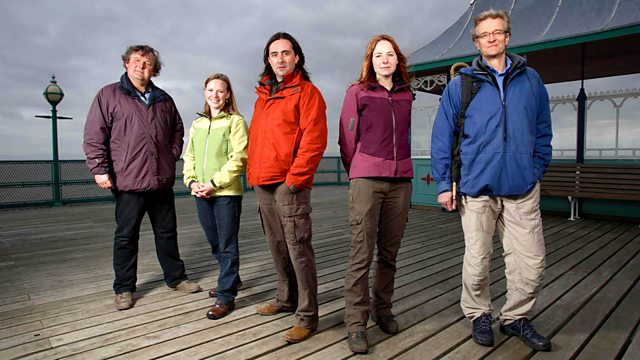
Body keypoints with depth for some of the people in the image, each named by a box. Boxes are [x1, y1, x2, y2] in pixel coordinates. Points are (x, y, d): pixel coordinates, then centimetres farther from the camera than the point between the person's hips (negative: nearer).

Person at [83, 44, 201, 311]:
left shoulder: (164, 100, 13)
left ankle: (176, 277, 27)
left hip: (162, 180, 4)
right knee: (126, 236, 6)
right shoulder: (109, 95, 1)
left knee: (167, 232, 13)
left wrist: (173, 156, 11)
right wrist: (99, 168, -10)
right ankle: (123, 289, 20)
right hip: (128, 181, -4)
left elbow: (177, 129, 23)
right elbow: (94, 135, -3)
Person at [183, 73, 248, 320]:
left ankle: (226, 297, 7)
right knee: (215, 244, 17)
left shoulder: (235, 121, -4)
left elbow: (238, 159, -12)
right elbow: (189, 156, 14)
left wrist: (214, 183, -16)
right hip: (202, 194, 6)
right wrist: (192, 181, -3)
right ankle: (231, 279, 37)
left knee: (227, 245, -1)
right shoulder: (197, 124, 15)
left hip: (227, 192, -6)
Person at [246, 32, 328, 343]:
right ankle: (286, 299, 31)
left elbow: (314, 140, -12)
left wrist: (295, 177, -16)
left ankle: (307, 316, 5)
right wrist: (252, 173, 13)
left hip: (289, 184, -7)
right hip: (262, 184, 8)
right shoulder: (263, 95, 20)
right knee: (277, 246, 15)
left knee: (297, 248, -6)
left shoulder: (306, 92, -3)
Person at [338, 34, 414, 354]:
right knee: (362, 253, -6)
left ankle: (382, 310, 26)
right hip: (366, 180, -4)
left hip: (400, 180, 4)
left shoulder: (406, 94, 15)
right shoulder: (358, 93, 4)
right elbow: (348, 139, 5)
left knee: (389, 253, 9)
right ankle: (356, 323, 3)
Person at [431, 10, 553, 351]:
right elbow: (442, 136, 1)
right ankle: (479, 316, 29)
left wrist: (537, 170, 8)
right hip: (477, 186, -2)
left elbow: (542, 130, 15)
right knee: (477, 261, 6)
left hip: (523, 187, 2)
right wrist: (444, 184, -3)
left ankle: (516, 317, 29)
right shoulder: (461, 83, 3)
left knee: (531, 261, 6)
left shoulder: (530, 79, 10)